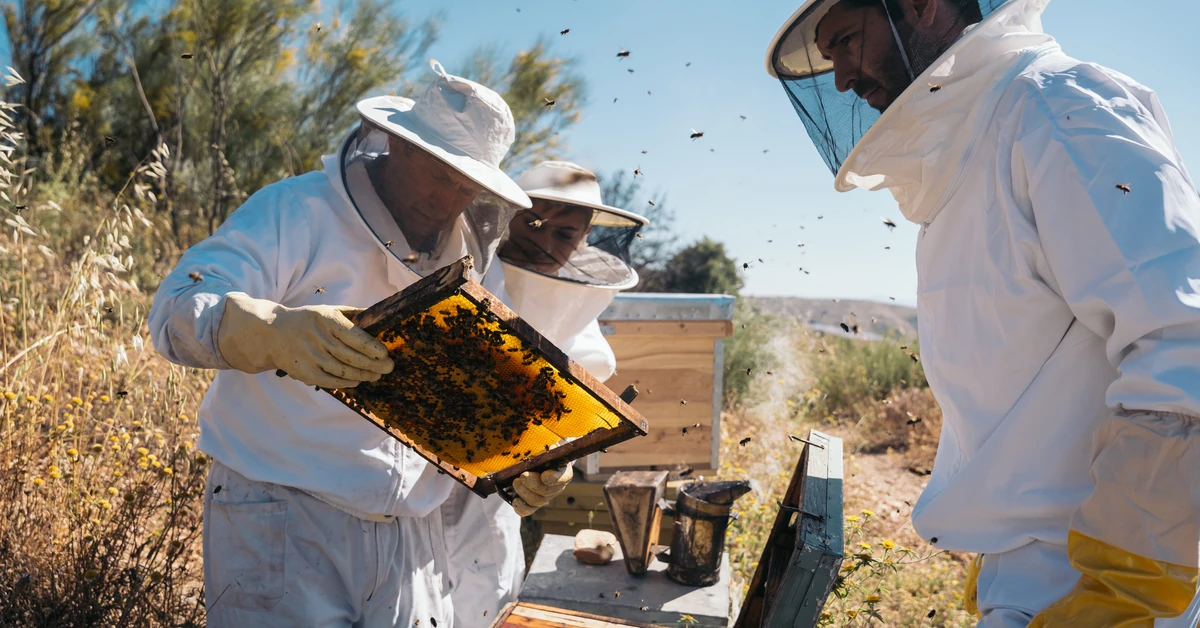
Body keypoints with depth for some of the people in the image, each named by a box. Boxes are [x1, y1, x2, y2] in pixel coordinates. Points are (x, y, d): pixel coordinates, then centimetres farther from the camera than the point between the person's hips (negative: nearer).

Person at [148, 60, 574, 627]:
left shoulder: (464, 255, 11)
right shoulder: (296, 213, -10)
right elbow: (176, 311, -21)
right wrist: (274, 331, -41)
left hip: (411, 535, 6)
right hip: (284, 526, -5)